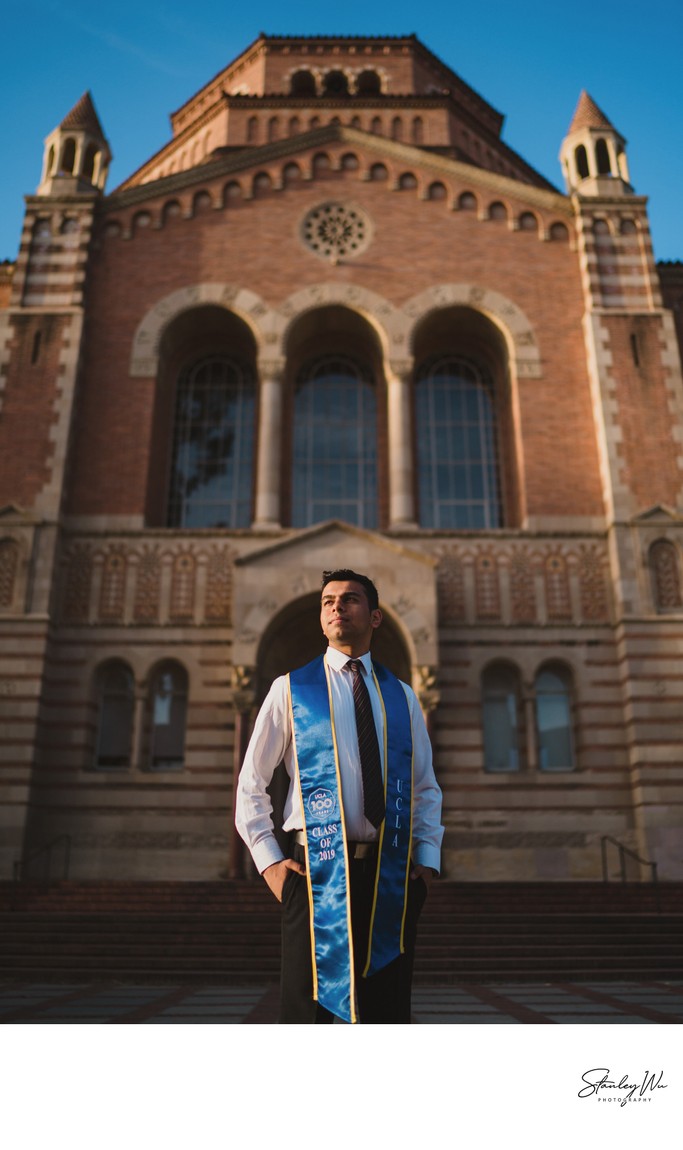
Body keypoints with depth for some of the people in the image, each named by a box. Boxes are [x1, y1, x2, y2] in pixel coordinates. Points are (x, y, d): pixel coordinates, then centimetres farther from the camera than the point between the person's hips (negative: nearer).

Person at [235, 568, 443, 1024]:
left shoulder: (402, 696, 11)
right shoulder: (291, 690, 3)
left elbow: (427, 788, 15)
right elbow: (250, 784, 4)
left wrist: (428, 858, 4)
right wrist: (269, 860, -3)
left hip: (392, 875, 3)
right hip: (316, 868, -2)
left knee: (388, 1012, 10)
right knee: (307, 1008, 4)